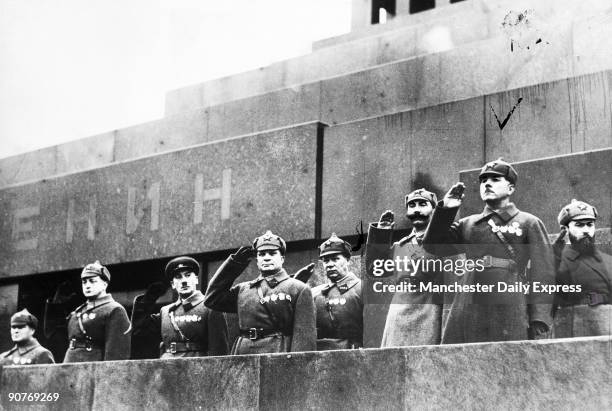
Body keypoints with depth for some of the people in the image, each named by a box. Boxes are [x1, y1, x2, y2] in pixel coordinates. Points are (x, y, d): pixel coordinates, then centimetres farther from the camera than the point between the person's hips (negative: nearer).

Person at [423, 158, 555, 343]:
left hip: (509, 314, -3)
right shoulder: (468, 224, 20)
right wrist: (445, 210, 3)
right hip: (466, 315, 4)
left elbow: (542, 274, 1)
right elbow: (433, 246, 14)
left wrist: (539, 322, -8)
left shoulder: (529, 223, 9)